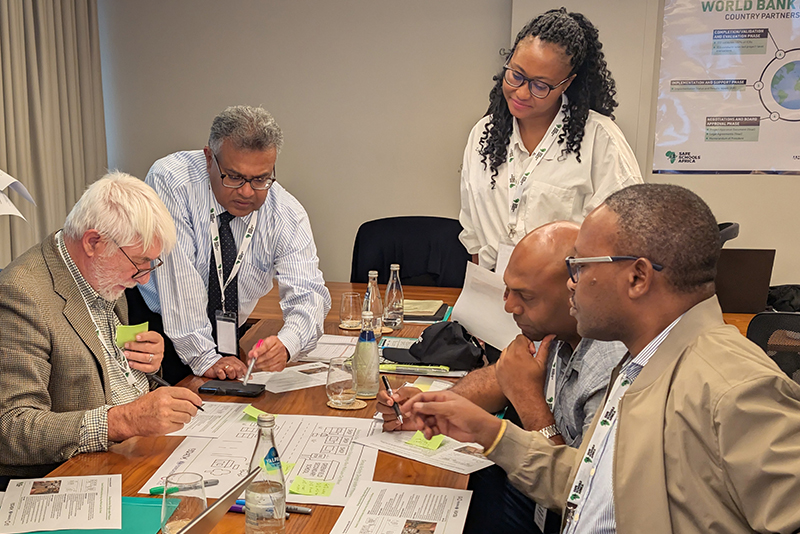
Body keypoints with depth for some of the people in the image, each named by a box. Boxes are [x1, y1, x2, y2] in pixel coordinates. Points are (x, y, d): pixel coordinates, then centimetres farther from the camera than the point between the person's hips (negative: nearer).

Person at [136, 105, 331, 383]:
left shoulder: (287, 213, -10)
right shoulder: (170, 180, -20)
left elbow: (308, 293, -16)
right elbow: (178, 276, -23)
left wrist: (285, 344, -36)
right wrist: (203, 357, -26)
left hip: (226, 337, 4)